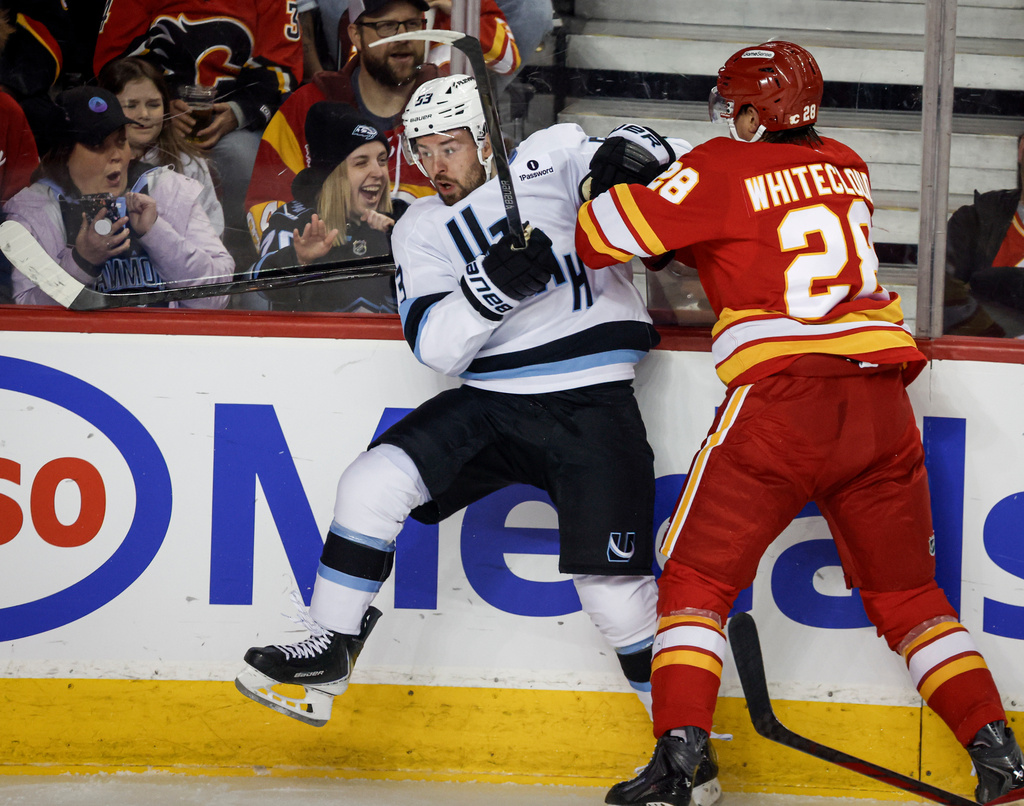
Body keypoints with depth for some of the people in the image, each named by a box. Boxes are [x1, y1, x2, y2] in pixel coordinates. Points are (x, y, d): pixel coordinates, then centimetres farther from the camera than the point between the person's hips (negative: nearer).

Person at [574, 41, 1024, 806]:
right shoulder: (850, 170, 16)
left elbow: (604, 236, -3)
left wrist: (619, 183, 18)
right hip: (880, 403, 5)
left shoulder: (724, 170, 0)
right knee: (906, 593, 16)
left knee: (699, 578, 6)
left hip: (780, 399, -5)